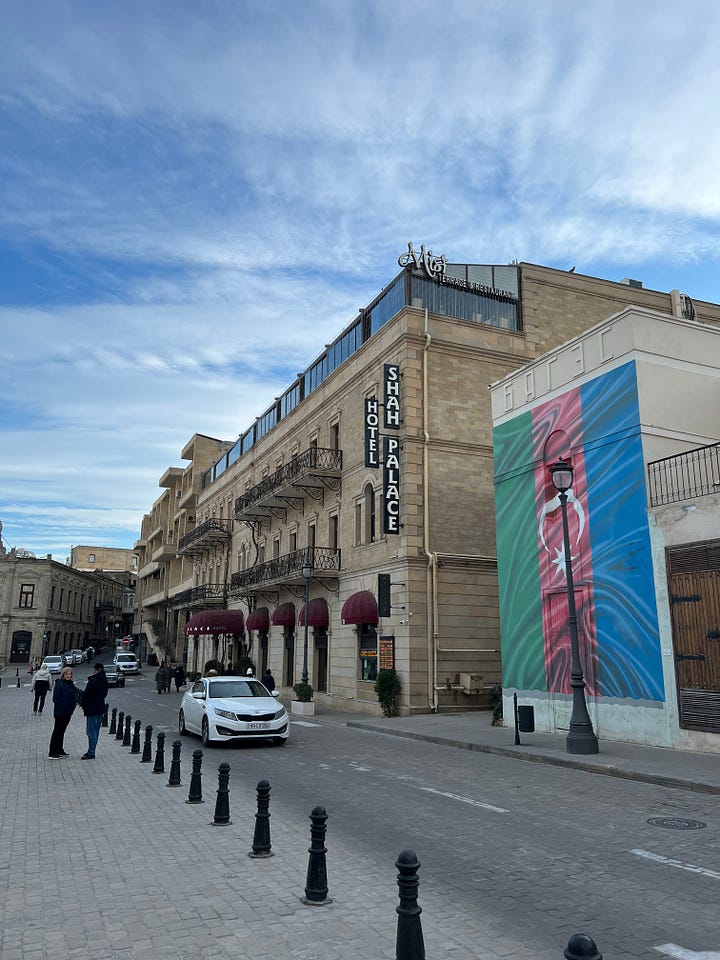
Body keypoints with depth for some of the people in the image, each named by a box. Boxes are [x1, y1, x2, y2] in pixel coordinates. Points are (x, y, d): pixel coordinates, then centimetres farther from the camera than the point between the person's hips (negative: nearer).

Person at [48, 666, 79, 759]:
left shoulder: (71, 684, 12)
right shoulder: (59, 685, -14)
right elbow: (56, 699, -18)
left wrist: (74, 703, 4)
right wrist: (63, 707, -21)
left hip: (68, 712, 8)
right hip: (60, 712, -8)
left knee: (61, 731, 16)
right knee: (57, 731, -3)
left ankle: (60, 751, 25)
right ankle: (52, 753, 3)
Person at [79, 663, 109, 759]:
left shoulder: (93, 681, -18)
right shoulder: (105, 681, 8)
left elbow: (86, 694, -18)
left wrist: (82, 702, 0)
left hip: (92, 710, -8)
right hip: (100, 708, 8)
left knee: (91, 732, -3)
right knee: (95, 731, 15)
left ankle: (91, 753, 0)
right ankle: (91, 751, 23)